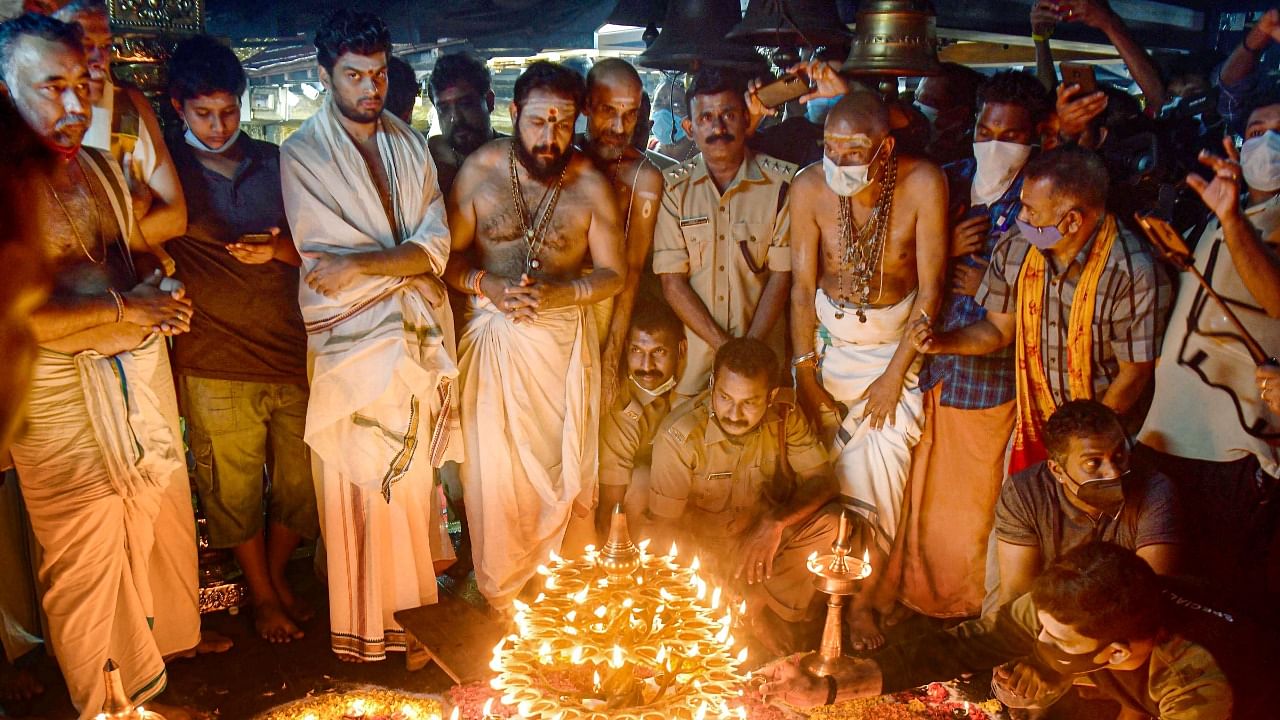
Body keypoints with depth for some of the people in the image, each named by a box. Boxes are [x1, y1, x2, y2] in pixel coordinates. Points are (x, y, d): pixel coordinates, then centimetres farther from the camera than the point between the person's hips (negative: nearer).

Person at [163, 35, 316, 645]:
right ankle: (260, 593, 29)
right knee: (235, 486, 6)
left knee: (302, 480, 10)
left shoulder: (274, 163, 11)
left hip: (291, 351, 3)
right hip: (214, 365, -3)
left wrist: (277, 247, -9)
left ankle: (277, 576, 35)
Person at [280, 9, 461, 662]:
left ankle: (413, 600, 30)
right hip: (353, 344, -4)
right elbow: (327, 269, -13)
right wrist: (408, 260, -9)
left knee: (415, 478, 13)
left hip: (419, 338, 5)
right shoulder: (302, 155, -4)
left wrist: (364, 264, -15)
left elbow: (437, 245, -1)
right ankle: (366, 630, 17)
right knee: (362, 488, 1)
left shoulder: (410, 144, 11)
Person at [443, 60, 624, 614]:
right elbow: (450, 255, 4)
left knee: (565, 467, 5)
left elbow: (614, 273, 0)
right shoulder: (478, 170, -2)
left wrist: (557, 293, -16)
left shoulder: (589, 183, -4)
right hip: (495, 338, 0)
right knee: (494, 468, 3)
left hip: (565, 338, 0)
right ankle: (501, 595, 22)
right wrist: (487, 286, -15)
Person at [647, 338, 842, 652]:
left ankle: (759, 604, -5)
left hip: (766, 536, 2)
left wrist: (776, 522, -33)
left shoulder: (785, 417, -13)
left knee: (830, 523, -23)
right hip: (705, 544, -2)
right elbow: (664, 526, -18)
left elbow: (823, 481, -14)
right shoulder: (678, 435, -24)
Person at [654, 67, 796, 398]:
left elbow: (781, 274, -4)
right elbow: (672, 281, -6)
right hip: (692, 349, 1)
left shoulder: (781, 182, -5)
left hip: (762, 348, 0)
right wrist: (724, 346, -12)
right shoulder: (674, 187, -3)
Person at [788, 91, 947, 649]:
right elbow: (802, 285, -8)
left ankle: (862, 597, 9)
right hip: (827, 336, 1)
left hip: (896, 341, -1)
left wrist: (894, 375, -14)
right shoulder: (810, 186, -14)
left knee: (881, 458, -12)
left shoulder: (923, 184, -18)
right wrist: (805, 373, -11)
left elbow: (930, 288, -13)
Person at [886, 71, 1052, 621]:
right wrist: (945, 250, -8)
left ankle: (966, 602, 32)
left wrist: (988, 286, -13)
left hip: (992, 371, -3)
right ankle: (909, 591, 34)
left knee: (973, 495, 9)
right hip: (929, 362, 4)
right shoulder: (949, 181, 7)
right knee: (918, 487, 13)